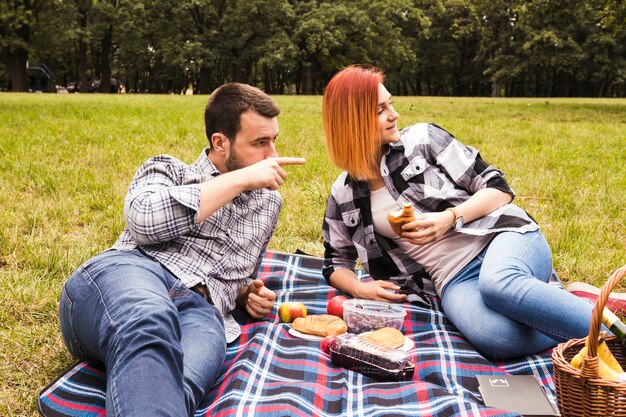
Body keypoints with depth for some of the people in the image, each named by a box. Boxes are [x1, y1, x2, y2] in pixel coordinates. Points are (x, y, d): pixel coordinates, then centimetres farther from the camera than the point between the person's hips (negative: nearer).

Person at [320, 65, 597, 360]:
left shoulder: (423, 138, 4)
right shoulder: (343, 195, 9)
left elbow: (498, 187, 4)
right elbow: (336, 263, 20)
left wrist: (449, 218, -14)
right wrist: (359, 288, -2)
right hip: (455, 279, 1)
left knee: (498, 284, -40)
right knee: (494, 337, -36)